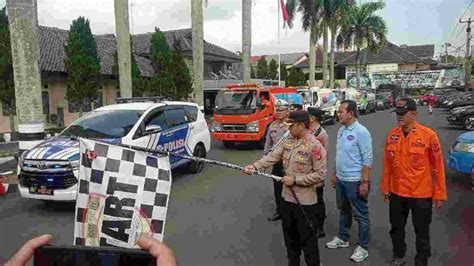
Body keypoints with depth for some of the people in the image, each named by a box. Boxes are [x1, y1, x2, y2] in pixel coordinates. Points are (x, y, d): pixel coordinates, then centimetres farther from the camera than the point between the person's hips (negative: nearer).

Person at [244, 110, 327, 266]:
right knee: (289, 233, 20)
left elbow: (320, 174, -20)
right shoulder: (288, 142, 4)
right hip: (287, 197, 7)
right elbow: (272, 157, -3)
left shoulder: (315, 146, -18)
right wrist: (255, 166, -18)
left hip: (305, 201, -7)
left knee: (307, 236, 7)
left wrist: (295, 180, -20)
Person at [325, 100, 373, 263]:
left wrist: (364, 182, -20)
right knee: (343, 210, 21)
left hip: (355, 181, -8)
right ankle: (343, 238, 38)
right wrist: (335, 174, 16)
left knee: (360, 214, 6)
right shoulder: (341, 130, 7)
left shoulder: (361, 132, -17)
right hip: (341, 179, 8)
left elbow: (367, 159, -18)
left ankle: (363, 247, 19)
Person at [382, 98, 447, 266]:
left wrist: (439, 194, -6)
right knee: (396, 228, 19)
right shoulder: (392, 135, -1)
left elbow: (438, 166, -9)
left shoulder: (428, 135, -13)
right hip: (396, 192, 4)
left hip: (421, 194, -4)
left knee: (422, 232, 12)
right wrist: (385, 187, 10)